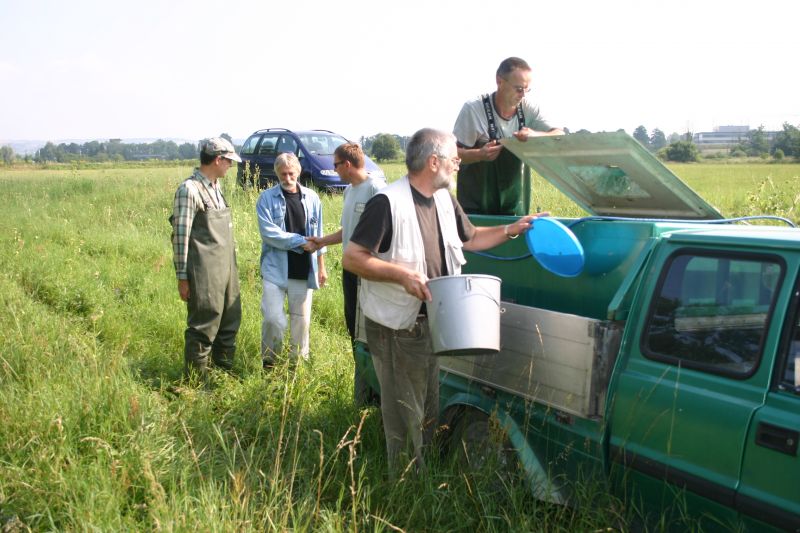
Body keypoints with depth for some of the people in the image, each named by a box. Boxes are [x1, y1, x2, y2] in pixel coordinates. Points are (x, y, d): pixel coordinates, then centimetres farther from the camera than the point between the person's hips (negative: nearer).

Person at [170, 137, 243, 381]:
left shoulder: (216, 187, 13)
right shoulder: (189, 189, -13)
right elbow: (180, 235, -14)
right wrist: (182, 277, -14)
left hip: (226, 268, 8)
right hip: (204, 273, -8)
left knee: (230, 320, 16)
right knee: (204, 326, -1)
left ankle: (225, 370, 31)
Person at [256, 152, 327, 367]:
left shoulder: (311, 197, 7)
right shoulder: (267, 198, -2)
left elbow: (318, 235, 10)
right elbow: (268, 232, -13)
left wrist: (321, 267, 10)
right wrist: (300, 242, -14)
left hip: (303, 271, 3)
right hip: (275, 269, -3)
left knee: (301, 319, 10)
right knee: (273, 319, -6)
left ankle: (299, 361, 25)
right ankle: (269, 362, 14)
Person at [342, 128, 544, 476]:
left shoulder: (444, 201, 6)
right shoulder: (388, 203, -20)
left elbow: (471, 238, 22)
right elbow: (351, 258, -21)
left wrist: (512, 229, 12)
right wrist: (401, 273, -29)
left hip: (432, 324, 8)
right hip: (395, 330, -8)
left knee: (429, 414, 20)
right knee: (405, 421, 1)